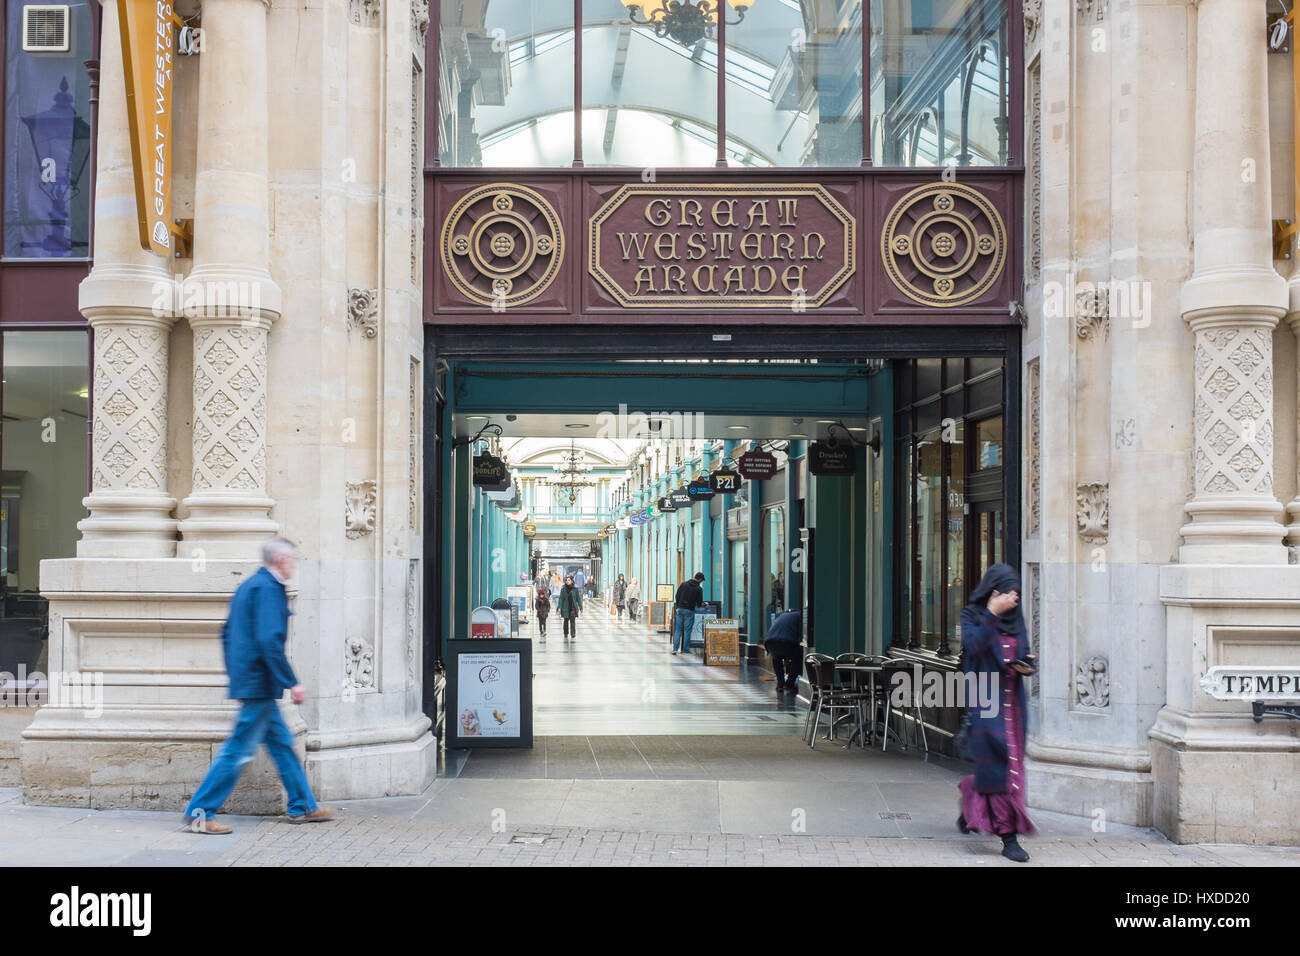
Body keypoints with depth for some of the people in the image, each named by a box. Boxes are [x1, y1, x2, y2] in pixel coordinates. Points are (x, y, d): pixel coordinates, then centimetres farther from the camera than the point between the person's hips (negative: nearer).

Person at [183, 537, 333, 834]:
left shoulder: (249, 585, 15)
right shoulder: (268, 588, -16)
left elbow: (227, 632, 21)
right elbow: (269, 641, -24)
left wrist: (236, 676, 25)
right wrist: (292, 682, -20)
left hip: (249, 682, 10)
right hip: (260, 684, -10)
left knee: (282, 743, 16)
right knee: (240, 751, -5)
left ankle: (302, 807, 24)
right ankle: (200, 812, -1)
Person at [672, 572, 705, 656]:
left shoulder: (683, 584, 4)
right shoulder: (699, 589, -7)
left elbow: (677, 595, 6)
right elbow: (699, 603, -1)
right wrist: (698, 605, 23)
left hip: (680, 609, 4)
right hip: (689, 611, -4)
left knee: (678, 629, 8)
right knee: (687, 630, 4)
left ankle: (675, 648, 1)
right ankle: (685, 650, 6)